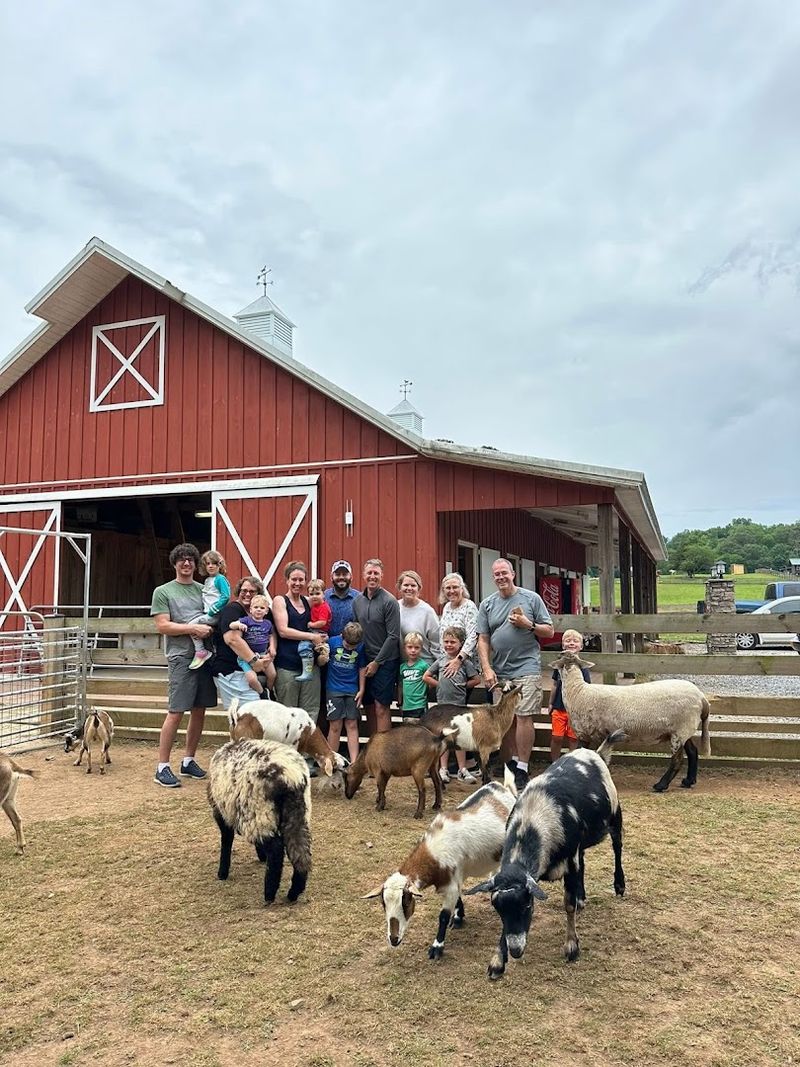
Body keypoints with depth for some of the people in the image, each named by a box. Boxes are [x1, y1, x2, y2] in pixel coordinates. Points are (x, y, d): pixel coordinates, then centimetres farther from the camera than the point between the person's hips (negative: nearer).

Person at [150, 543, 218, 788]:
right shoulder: (163, 592, 3)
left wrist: (210, 626, -6)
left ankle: (188, 761, 23)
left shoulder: (203, 589, 15)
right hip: (181, 657, -5)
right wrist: (192, 629, -16)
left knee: (199, 711, 10)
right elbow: (163, 626, -6)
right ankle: (162, 767, 1)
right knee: (176, 712, -7)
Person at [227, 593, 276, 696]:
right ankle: (262, 695, 7)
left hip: (264, 654, 4)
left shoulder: (267, 623, 6)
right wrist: (239, 624, -38)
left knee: (272, 675, 4)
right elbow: (231, 625, -17)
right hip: (247, 655, -4)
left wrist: (272, 646, 7)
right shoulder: (246, 620, -6)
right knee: (252, 679, -19)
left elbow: (271, 635, 22)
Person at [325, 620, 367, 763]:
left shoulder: (361, 647, -6)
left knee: (352, 725, 3)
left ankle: (354, 762, 6)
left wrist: (361, 690, 5)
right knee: (335, 726, 1)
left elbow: (362, 668, 5)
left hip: (352, 690, 1)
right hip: (334, 690, -1)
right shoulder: (333, 642, -10)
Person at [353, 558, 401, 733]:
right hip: (365, 661, 6)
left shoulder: (389, 601, -10)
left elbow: (393, 636, -12)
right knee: (368, 706, 11)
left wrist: (377, 662, -11)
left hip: (385, 661, -5)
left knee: (381, 708, -6)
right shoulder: (357, 601, 7)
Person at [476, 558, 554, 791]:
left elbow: (549, 631, 5)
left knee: (524, 717, -10)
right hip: (499, 671, 4)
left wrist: (528, 625, -12)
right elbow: (483, 640, 7)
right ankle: (514, 760, 24)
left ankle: (522, 770, -4)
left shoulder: (531, 598, 2)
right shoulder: (487, 604, 9)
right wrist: (487, 669, -3)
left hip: (526, 667, -4)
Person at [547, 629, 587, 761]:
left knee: (572, 739, 6)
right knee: (556, 737, 5)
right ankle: (554, 763, 19)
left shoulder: (582, 666, -7)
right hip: (559, 707, 2)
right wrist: (551, 703, 14)